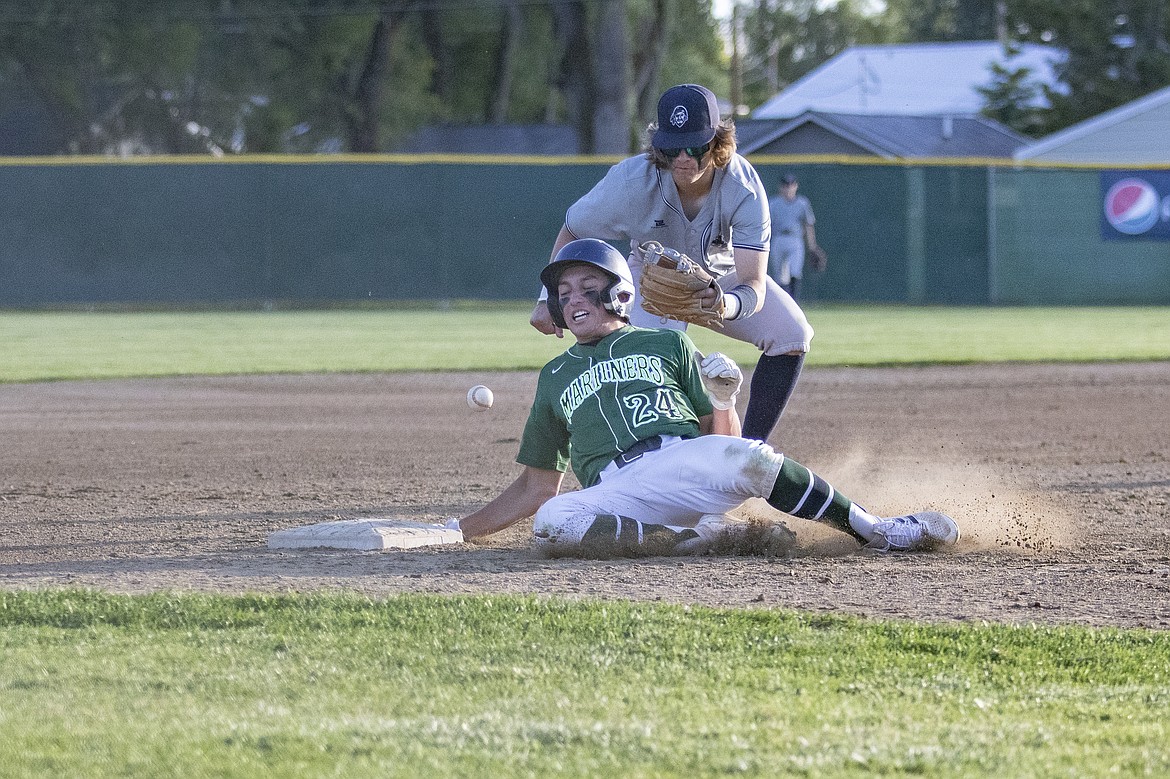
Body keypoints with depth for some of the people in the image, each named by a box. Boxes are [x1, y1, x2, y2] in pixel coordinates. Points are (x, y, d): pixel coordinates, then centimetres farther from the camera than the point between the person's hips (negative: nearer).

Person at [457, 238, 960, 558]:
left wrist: (723, 400, -2)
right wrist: (462, 530, 20)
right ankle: (699, 538, -25)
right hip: (618, 492, 1)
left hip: (691, 458, -1)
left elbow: (722, 437, 19)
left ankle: (878, 531, -24)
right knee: (552, 524, -34)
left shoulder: (668, 344, 23)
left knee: (745, 458, -36)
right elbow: (539, 484, 27)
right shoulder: (556, 377, 27)